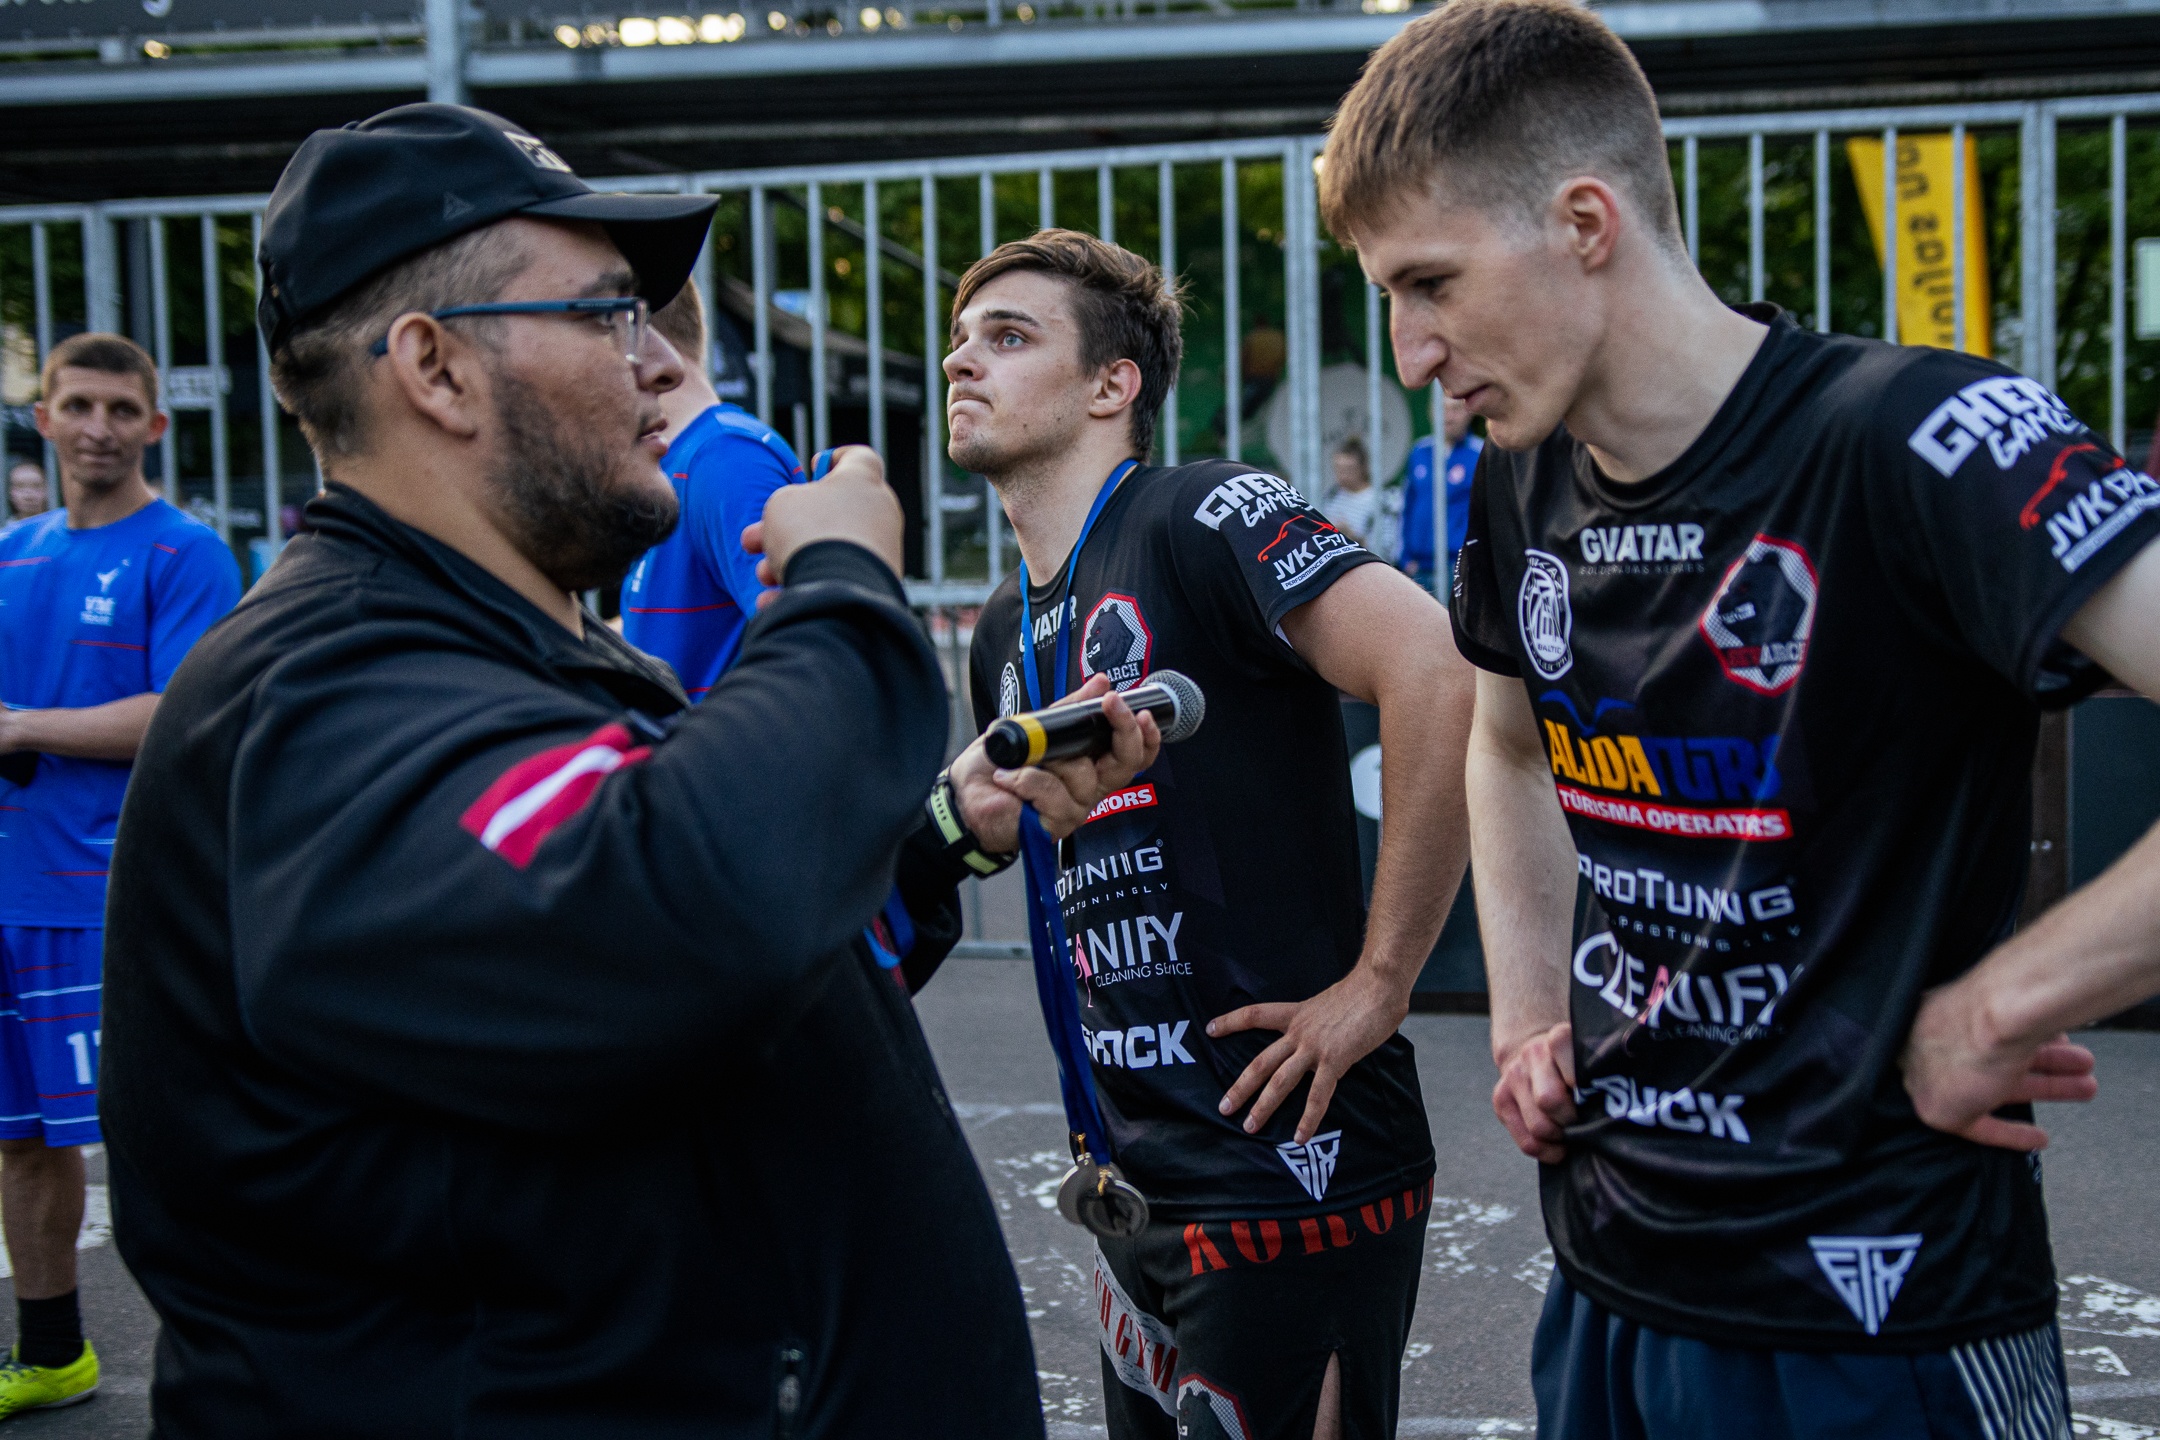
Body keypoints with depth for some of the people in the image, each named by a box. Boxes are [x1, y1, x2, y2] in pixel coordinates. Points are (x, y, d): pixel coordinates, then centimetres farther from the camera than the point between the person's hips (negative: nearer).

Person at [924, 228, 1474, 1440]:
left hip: (1291, 1171, -8)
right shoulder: (1009, 633, 14)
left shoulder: (1201, 516, -13)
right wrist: (982, 811, 4)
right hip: (1139, 1183, 9)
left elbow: (1439, 675, -27)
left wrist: (1378, 984, -23)